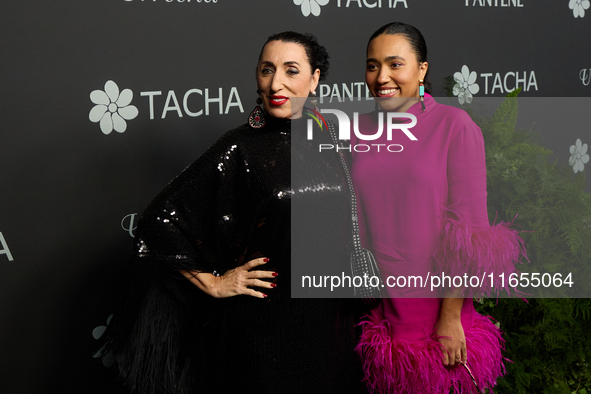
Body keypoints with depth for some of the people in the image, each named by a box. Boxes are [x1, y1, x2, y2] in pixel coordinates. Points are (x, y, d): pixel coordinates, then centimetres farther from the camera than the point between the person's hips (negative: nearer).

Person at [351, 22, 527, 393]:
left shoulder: (455, 125, -8)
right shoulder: (360, 129, 5)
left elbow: (468, 227, -10)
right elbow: (355, 219, 9)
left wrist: (450, 317, -13)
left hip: (436, 303, -3)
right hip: (375, 305, 4)